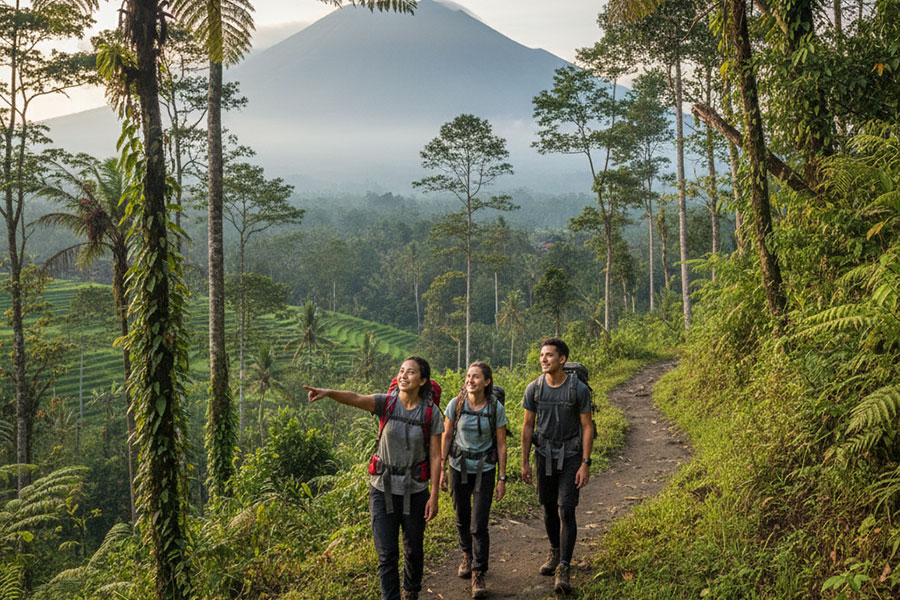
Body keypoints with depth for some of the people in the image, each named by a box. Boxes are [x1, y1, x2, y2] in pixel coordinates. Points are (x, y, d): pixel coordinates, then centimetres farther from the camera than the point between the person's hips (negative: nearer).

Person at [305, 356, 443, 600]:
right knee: (387, 553, 1)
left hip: (415, 490, 0)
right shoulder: (386, 403, -9)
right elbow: (356, 399, -29)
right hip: (383, 488, 0)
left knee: (413, 548, 17)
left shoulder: (431, 412, -9)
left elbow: (435, 457, -6)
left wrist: (434, 496, -7)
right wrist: (327, 393, -48)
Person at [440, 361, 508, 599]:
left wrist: (502, 478, -4)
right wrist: (441, 469, 1)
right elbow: (446, 436, 1)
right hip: (459, 467, 2)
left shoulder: (496, 408, -13)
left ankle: (478, 576, 6)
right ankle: (467, 555, 43)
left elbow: (501, 444, -6)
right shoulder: (455, 405, -10)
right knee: (462, 518, 16)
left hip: (484, 469, -2)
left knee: (479, 524, -7)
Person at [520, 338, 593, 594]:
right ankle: (555, 551, 36)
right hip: (544, 455, 3)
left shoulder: (579, 389, -11)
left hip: (570, 456, -3)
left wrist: (585, 464, -10)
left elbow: (587, 427, -6)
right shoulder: (534, 388, -3)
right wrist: (525, 462, 6)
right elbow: (528, 426, 5)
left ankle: (563, 569, -6)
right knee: (549, 508, 13)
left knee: (566, 511, -9)